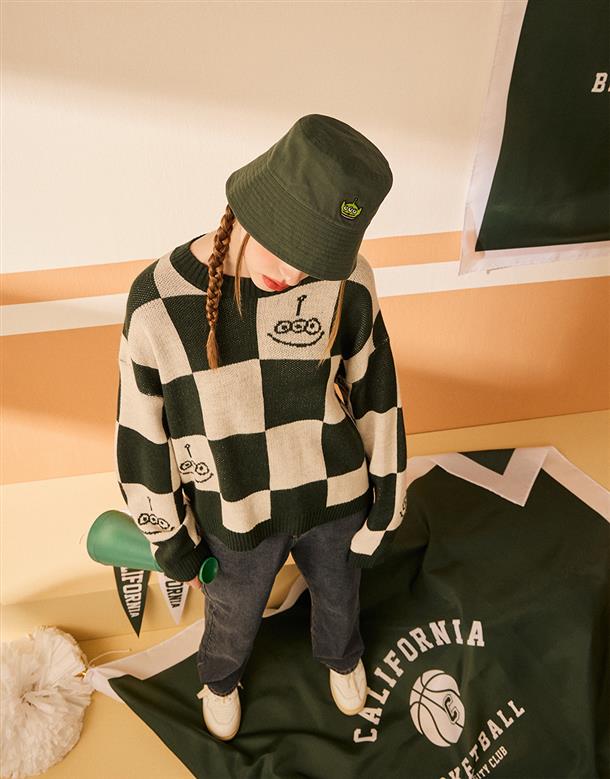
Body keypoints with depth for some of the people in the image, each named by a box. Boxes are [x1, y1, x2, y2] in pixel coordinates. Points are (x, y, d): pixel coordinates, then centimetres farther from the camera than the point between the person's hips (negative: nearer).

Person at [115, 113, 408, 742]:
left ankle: (340, 656, 69)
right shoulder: (158, 299, -23)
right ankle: (220, 678, 67)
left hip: (335, 500, 2)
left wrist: (384, 509, 1)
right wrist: (167, 534, 0)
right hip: (237, 518, -1)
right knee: (233, 619, 28)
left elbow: (376, 397, -8)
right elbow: (142, 431, -11)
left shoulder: (348, 282, -19)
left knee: (338, 595, 31)